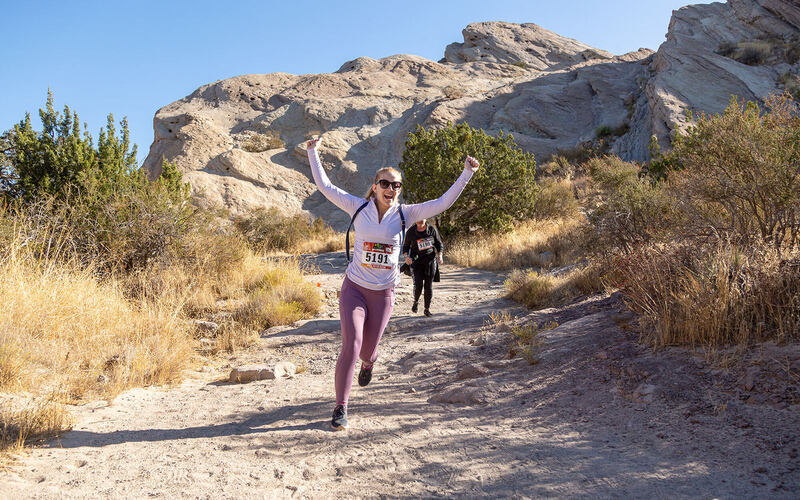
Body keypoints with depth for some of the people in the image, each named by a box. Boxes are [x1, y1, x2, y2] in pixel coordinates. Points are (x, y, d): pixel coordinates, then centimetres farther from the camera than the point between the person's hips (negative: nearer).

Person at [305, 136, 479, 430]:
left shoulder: (405, 214, -2)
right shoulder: (359, 208, -3)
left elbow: (442, 204, -7)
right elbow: (325, 186, 1)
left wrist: (466, 174, -11)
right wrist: (313, 153, 2)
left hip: (383, 294, 1)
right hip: (354, 288, -1)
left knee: (367, 350, 12)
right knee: (351, 345, -16)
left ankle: (368, 362, 53)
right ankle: (341, 408, -1)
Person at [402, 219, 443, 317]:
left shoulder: (432, 229, 0)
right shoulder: (411, 232, -4)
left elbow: (438, 243, 12)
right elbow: (406, 246, 7)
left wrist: (439, 255, -2)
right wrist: (406, 256, -12)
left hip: (430, 260, 1)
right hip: (416, 261, -1)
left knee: (428, 285, -1)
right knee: (418, 285, -12)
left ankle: (427, 309, 12)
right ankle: (416, 302, 20)